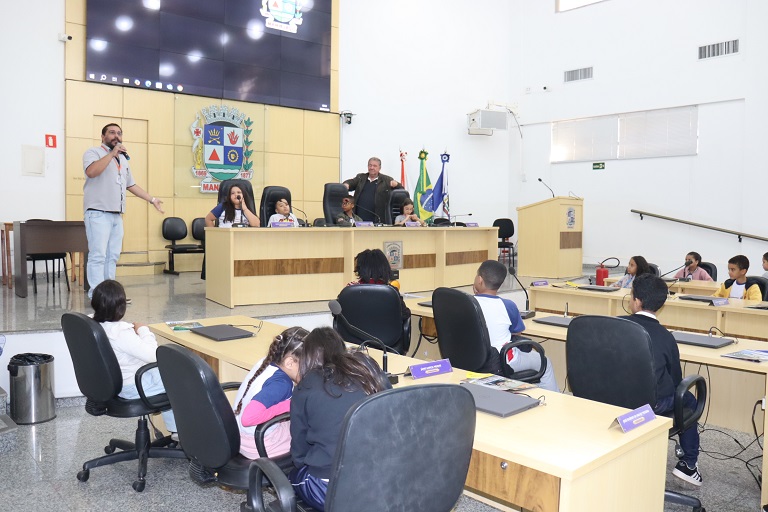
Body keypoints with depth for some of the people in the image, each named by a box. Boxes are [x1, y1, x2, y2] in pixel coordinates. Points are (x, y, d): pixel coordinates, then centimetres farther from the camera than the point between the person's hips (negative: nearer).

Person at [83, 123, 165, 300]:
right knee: (98, 255, -10)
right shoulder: (93, 152, -1)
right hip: (98, 213, -7)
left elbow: (131, 185, 27)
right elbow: (91, 171, -22)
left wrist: (152, 200, 23)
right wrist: (111, 153, -18)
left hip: (117, 215, 7)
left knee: (113, 256, 7)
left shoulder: (123, 159, 21)